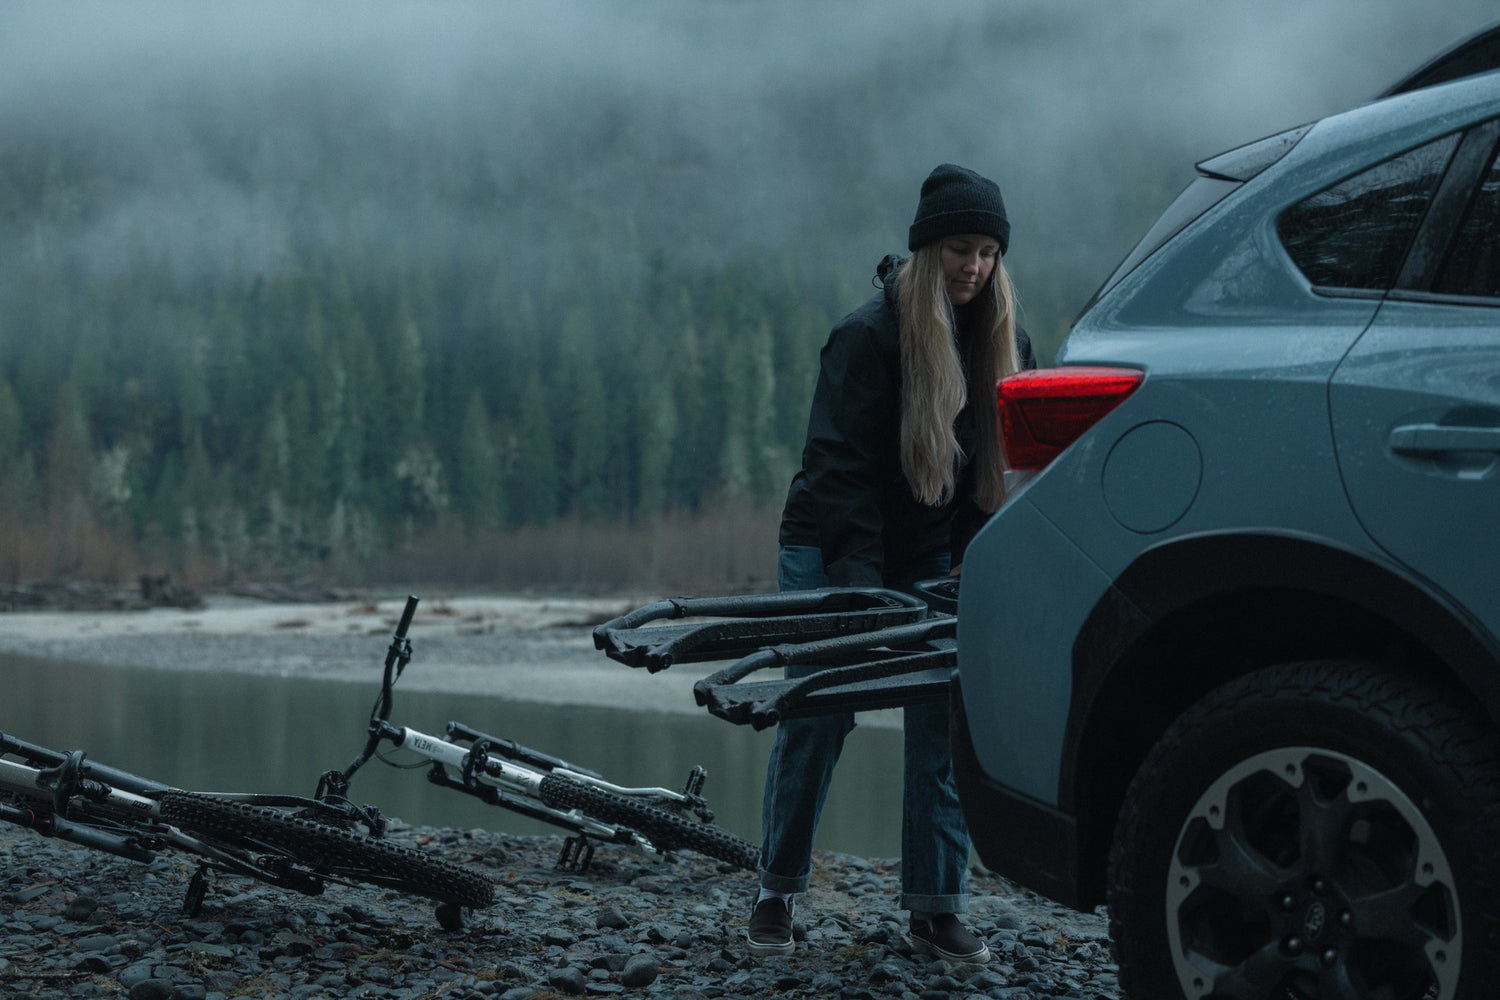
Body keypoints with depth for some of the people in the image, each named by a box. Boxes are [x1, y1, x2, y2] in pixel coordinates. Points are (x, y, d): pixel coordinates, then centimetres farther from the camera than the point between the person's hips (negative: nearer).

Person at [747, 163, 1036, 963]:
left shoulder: (1002, 342, 0)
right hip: (832, 555, -4)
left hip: (931, 563, 5)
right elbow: (842, 466, -19)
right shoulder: (868, 336, -17)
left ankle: (935, 911, 3)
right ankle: (776, 895, 12)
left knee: (943, 726, -2)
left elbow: (1003, 460, 4)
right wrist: (863, 582, -24)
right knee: (815, 721, -1)